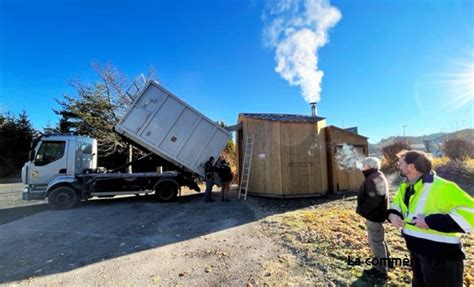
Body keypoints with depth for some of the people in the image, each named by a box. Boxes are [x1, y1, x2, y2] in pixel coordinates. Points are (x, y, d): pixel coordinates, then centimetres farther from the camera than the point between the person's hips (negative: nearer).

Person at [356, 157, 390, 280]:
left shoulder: (374, 179, -24)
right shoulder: (376, 177, 10)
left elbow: (373, 200, -30)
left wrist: (361, 210, -18)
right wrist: (363, 209, 13)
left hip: (374, 216, -11)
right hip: (375, 214, 11)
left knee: (376, 242, 1)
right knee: (378, 240, 25)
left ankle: (380, 270, 14)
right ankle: (383, 263, 43)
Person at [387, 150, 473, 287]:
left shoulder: (441, 187, -26)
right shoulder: (405, 187, 2)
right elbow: (397, 204, 17)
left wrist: (431, 222, -33)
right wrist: (392, 214, -5)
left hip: (441, 256, -8)